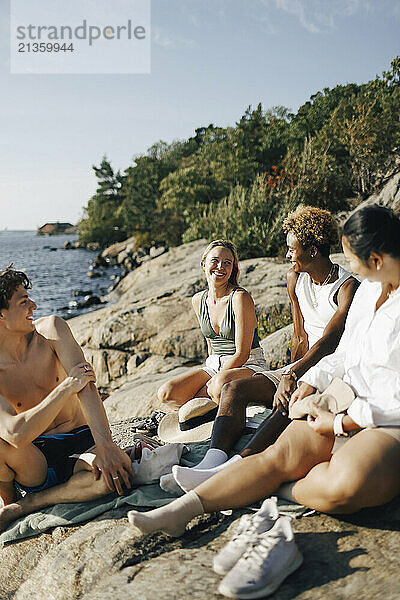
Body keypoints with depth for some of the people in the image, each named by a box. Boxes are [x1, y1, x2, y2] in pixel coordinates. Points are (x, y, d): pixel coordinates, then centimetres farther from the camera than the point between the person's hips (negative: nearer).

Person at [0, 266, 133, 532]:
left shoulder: (51, 329, -8)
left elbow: (85, 385, -19)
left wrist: (103, 444, -31)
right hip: (35, 462, -1)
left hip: (80, 444, 2)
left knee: (118, 471, -32)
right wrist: (66, 387, -27)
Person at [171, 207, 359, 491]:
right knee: (234, 387, -16)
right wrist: (290, 374, -1)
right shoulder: (295, 279, 9)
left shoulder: (348, 287, -13)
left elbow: (329, 342, -26)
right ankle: (213, 461, -36)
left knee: (291, 402, -40)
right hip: (306, 366, 7)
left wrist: (291, 377, -36)